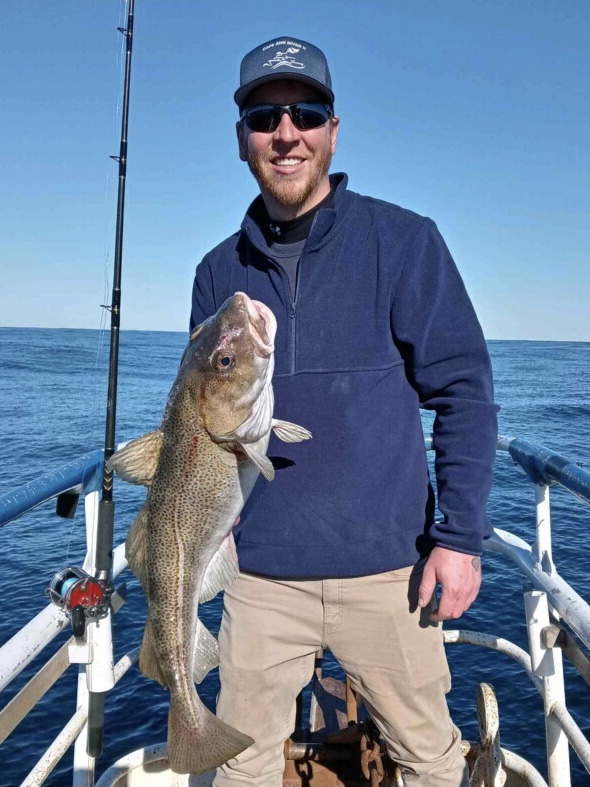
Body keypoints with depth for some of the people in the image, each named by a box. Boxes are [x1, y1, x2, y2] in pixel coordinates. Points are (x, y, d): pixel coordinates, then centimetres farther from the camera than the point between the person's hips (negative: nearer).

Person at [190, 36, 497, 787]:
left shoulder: (403, 240, -4)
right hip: (259, 571, 3)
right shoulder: (220, 270, 6)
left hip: (386, 567, -2)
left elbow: (462, 391, -4)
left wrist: (460, 535, -9)